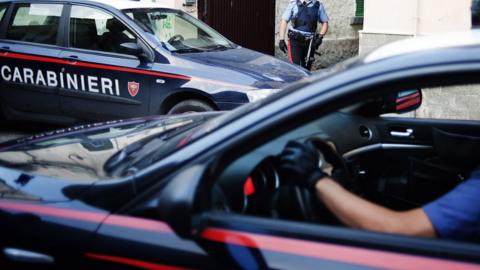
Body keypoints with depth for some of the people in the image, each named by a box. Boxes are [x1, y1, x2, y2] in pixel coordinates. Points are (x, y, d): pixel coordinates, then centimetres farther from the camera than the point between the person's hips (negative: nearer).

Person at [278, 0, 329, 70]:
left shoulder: (318, 6, 6)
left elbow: (325, 22, 12)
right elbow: (284, 21, 2)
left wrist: (320, 36, -5)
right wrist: (281, 39, -6)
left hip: (310, 42, 2)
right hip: (295, 40, -2)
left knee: (306, 68, 9)